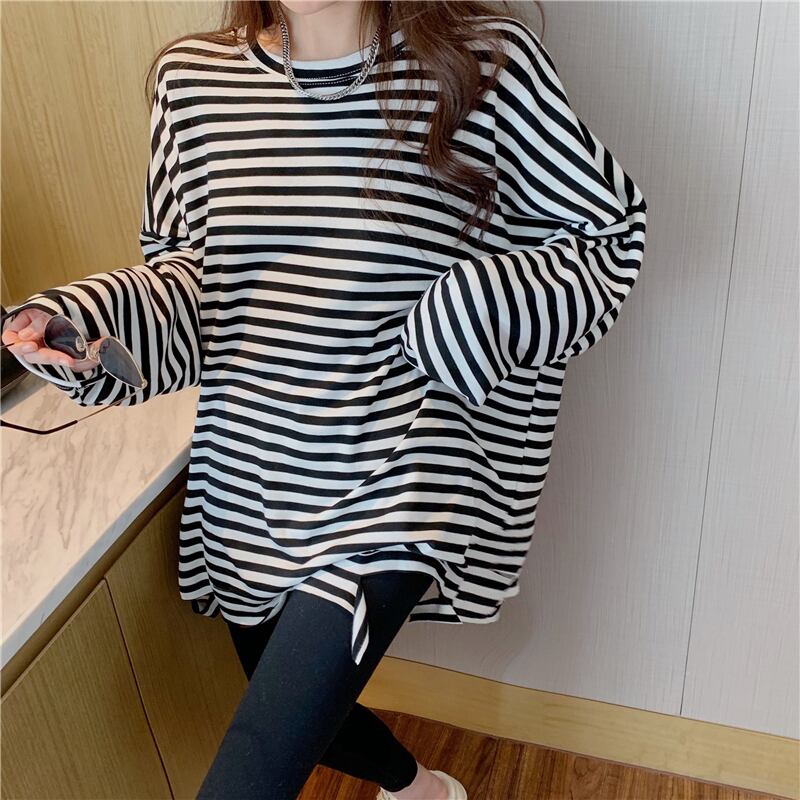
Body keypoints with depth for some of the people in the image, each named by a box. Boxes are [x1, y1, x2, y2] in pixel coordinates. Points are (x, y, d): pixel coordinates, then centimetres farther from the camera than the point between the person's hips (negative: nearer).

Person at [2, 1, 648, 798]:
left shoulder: (487, 64, -10)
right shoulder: (191, 76, 2)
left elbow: (609, 233, -3)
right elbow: (184, 265, 10)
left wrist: (474, 315, -19)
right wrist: (83, 317, -10)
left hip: (398, 473, -5)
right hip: (250, 478, 6)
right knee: (295, 707, 24)